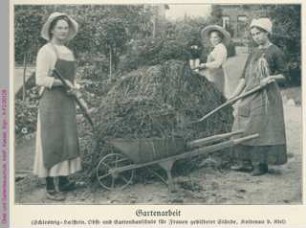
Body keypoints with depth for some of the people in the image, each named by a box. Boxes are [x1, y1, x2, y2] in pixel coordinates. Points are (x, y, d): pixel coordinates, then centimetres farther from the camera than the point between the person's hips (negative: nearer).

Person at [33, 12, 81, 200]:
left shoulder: (68, 52, 14)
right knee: (52, 142, -4)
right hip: (52, 102, -8)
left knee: (67, 140, 12)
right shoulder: (46, 51, -8)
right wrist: (62, 82, -20)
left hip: (67, 102, 8)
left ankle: (63, 180, 23)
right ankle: (50, 187, 2)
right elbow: (40, 79, -14)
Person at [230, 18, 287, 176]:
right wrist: (234, 95, 13)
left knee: (262, 130, -6)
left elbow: (284, 74, -3)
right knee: (244, 129, 6)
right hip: (249, 95, 7)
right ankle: (246, 162, 14)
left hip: (265, 97, -7)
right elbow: (245, 76, 17)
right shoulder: (254, 53, 16)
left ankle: (262, 164, 1)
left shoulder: (275, 52, -4)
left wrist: (270, 78, -22)